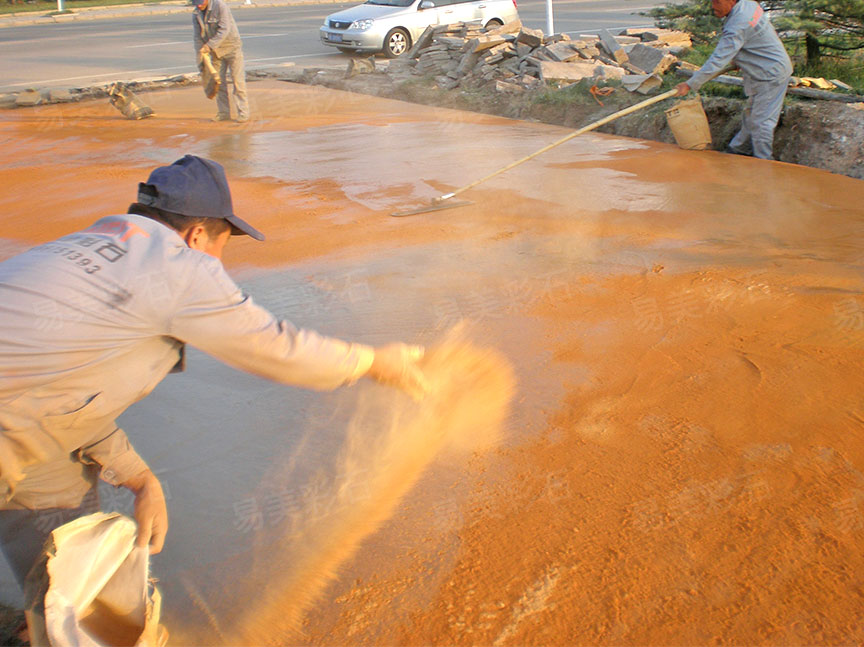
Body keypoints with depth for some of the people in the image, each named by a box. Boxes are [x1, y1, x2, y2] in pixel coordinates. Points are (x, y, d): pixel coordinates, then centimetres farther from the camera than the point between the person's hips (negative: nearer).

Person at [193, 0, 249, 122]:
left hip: (231, 47, -6)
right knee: (218, 81, 4)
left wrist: (210, 45, -28)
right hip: (216, 51, 6)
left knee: (237, 80, -7)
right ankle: (223, 113, 11)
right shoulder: (196, 14, -1)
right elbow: (197, 36, 1)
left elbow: (224, 30, -25)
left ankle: (243, 113, -4)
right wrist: (200, 54, -9)